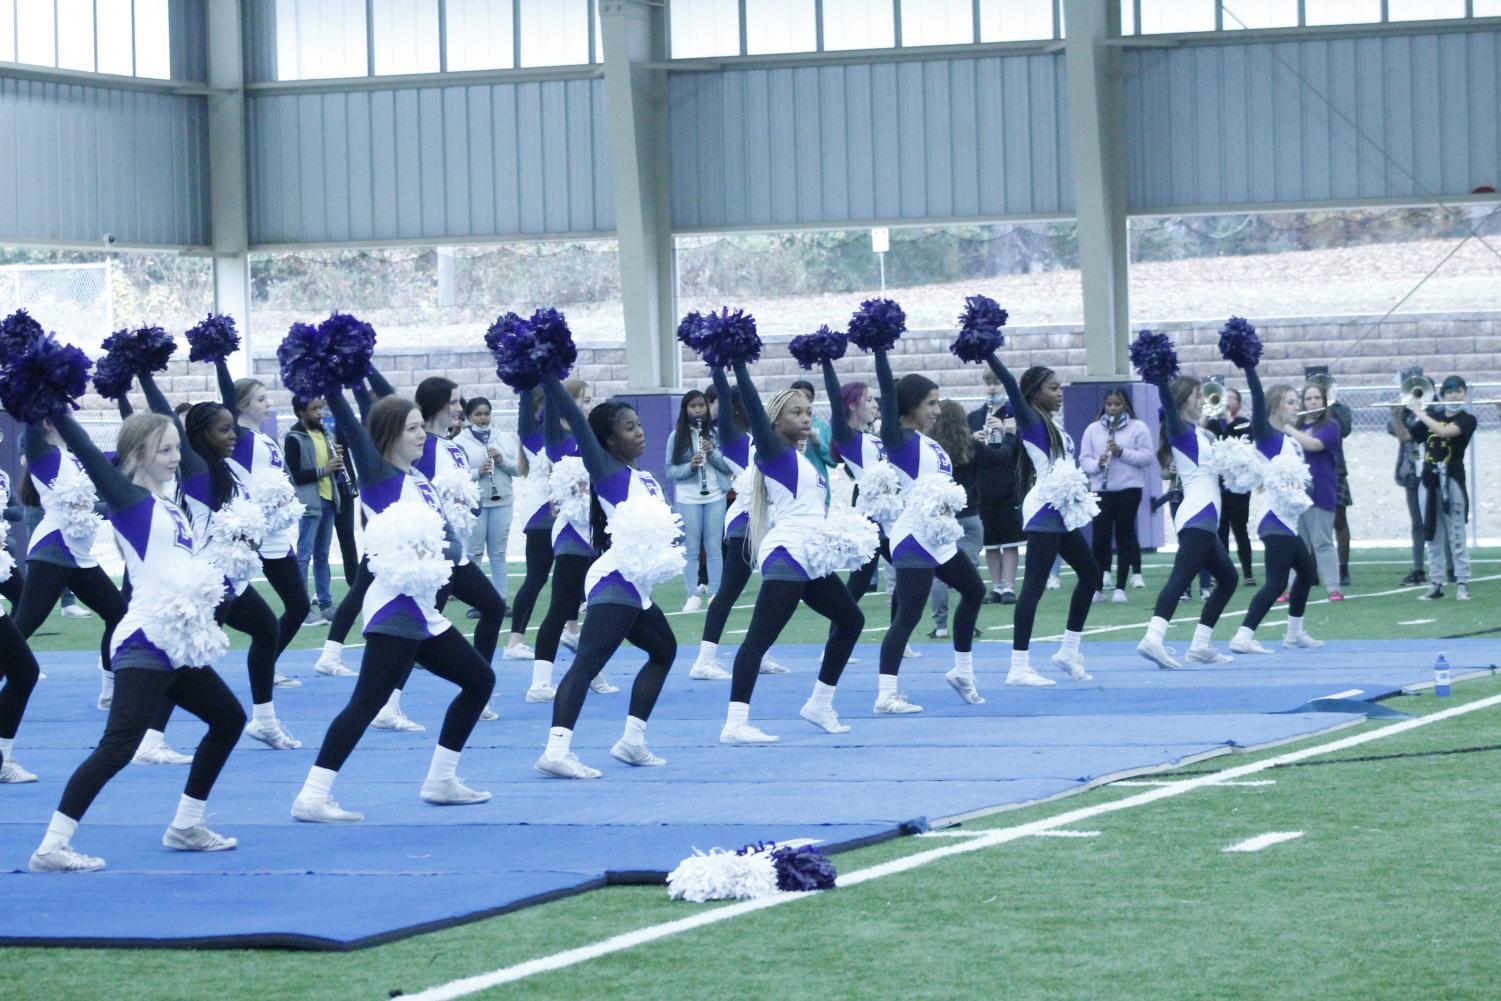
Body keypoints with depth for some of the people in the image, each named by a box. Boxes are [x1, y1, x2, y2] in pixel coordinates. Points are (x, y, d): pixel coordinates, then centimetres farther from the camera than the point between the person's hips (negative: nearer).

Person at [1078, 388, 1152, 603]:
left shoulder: (1138, 428, 2)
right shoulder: (1093, 430, 8)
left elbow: (1148, 458, -5)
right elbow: (1084, 459, 4)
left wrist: (1122, 452, -17)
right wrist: (1097, 464, -17)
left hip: (1128, 489, -1)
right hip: (1101, 489, 1)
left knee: (1124, 536, 2)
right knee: (1100, 537, -2)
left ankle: (1120, 588, 7)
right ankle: (1098, 587, 7)